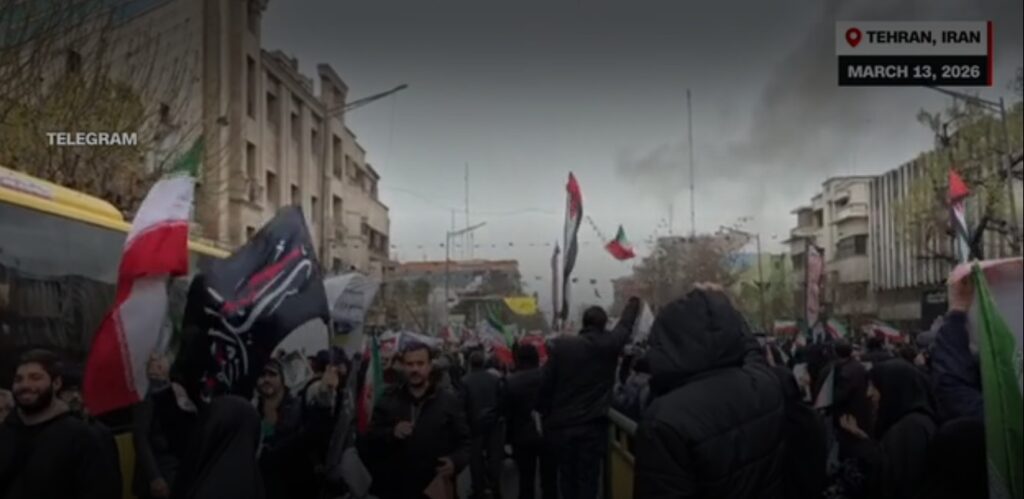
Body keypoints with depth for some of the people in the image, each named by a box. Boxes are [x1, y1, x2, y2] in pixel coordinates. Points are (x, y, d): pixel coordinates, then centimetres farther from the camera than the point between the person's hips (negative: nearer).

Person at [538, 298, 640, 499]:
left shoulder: (561, 345, -3)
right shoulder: (610, 344, -4)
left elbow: (546, 384, -1)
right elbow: (625, 325, 17)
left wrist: (546, 415, 10)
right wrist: (634, 302, 36)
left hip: (561, 423, 2)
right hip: (592, 425, -2)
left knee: (567, 476, 13)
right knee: (588, 479, 2)